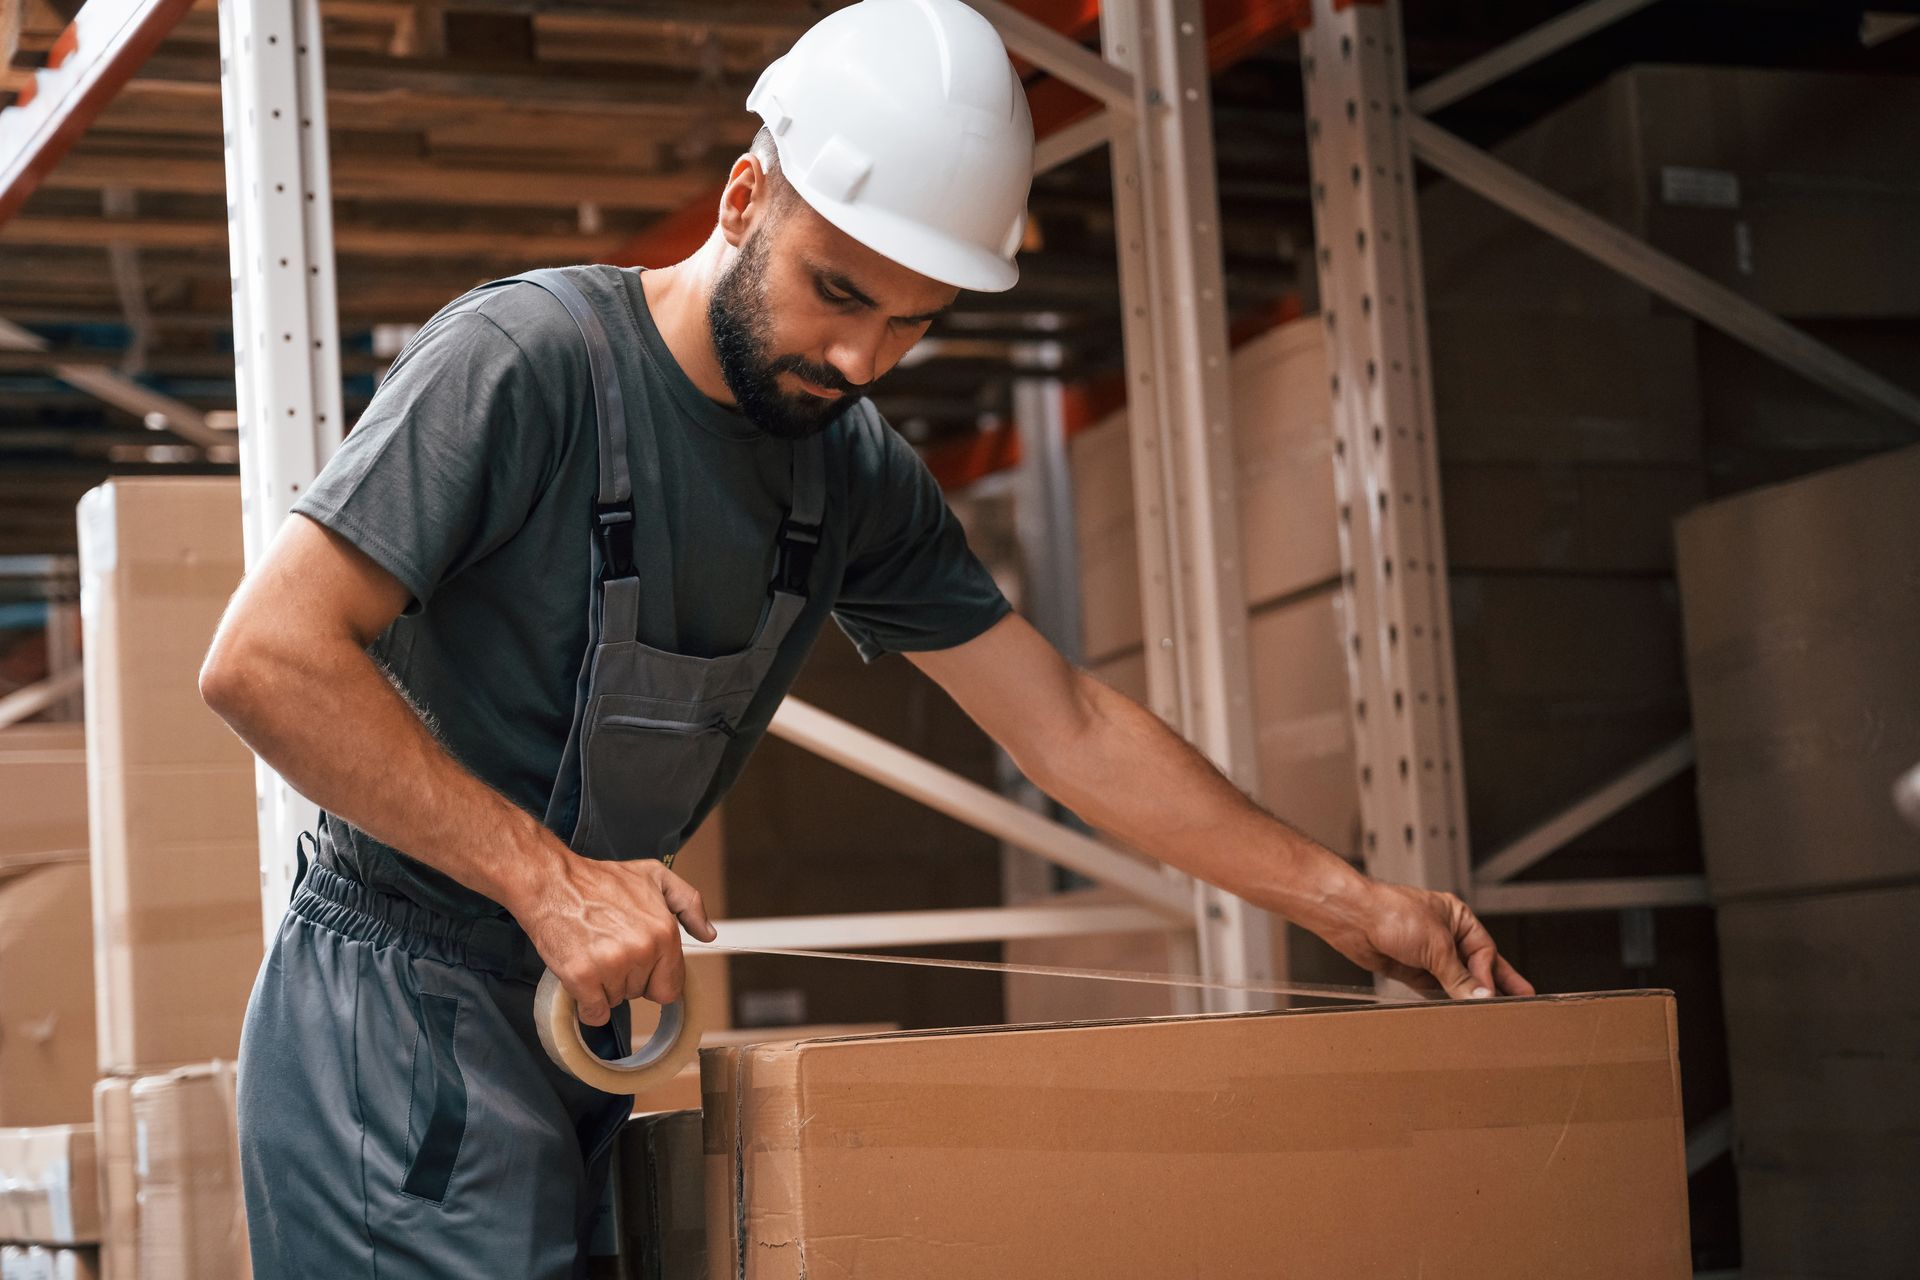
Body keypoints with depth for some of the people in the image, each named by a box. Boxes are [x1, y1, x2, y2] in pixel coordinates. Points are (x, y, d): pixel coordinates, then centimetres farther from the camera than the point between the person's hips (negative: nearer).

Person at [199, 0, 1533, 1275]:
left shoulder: (856, 473, 6)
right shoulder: (525, 358, -16)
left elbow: (1066, 724, 10)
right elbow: (263, 658, -21)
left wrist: (1350, 903, 8)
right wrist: (547, 877, -24)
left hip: (580, 1020, 7)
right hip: (398, 1024, -6)